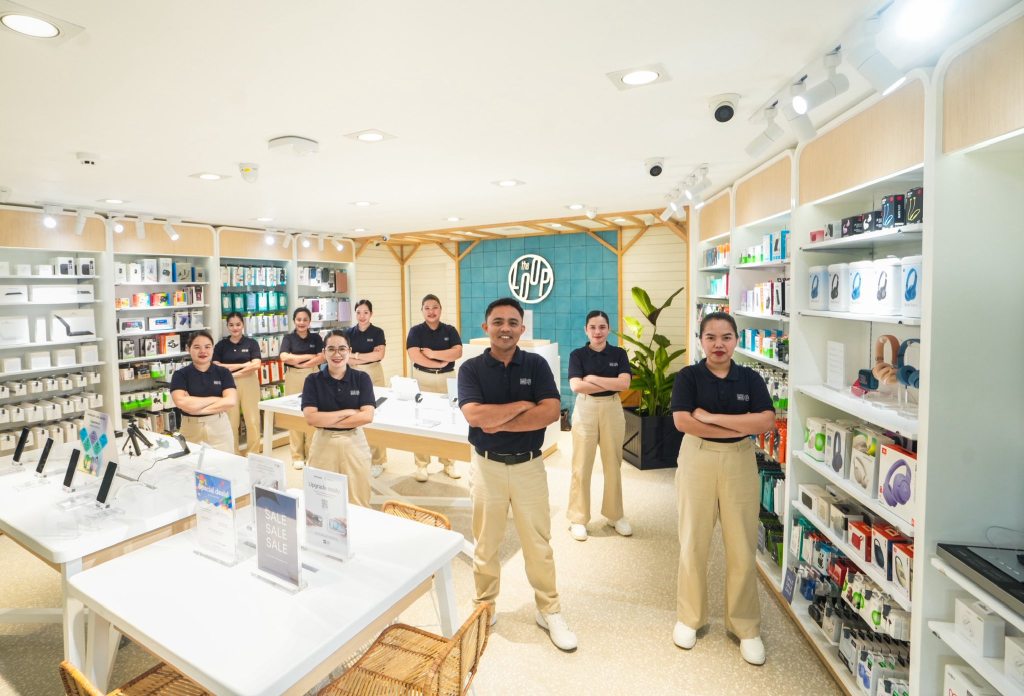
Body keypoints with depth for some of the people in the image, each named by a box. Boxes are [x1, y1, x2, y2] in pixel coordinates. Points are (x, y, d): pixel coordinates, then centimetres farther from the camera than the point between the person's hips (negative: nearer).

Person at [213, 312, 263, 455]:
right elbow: (216, 367, -6)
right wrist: (243, 364, -10)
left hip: (248, 384, -1)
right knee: (230, 421, 6)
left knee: (252, 419, 4)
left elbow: (256, 365, -10)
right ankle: (233, 453, 19)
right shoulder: (221, 345, 5)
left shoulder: (251, 343, 1)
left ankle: (254, 452, 15)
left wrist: (233, 370, -11)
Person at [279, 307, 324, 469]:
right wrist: (309, 356, -10)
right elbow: (284, 357, -13)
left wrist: (298, 362, -10)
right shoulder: (288, 338, 3)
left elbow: (321, 358, -5)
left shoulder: (316, 338, 6)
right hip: (293, 378, 0)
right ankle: (297, 456, 12)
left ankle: (311, 454, 13)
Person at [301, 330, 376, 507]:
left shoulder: (361, 378, -1)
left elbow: (367, 416, -11)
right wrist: (348, 412, -13)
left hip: (354, 443, 0)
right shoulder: (313, 380, -1)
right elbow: (311, 418, -11)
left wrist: (327, 421, -12)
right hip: (323, 443, 0)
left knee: (358, 502, 7)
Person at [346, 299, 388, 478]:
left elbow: (379, 355, -12)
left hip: (374, 374, -2)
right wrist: (369, 356, -12)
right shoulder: (349, 333, 8)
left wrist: (356, 356, -8)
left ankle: (377, 461, 6)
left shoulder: (377, 332, 1)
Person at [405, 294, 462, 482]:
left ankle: (448, 462, 19)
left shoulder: (450, 330, 5)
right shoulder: (416, 331, 0)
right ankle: (421, 465, 12)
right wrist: (441, 362, -12)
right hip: (423, 379, -1)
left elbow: (458, 352, -9)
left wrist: (432, 353, -15)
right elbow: (415, 356, -13)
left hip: (447, 379, 2)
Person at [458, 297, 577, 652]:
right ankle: (484, 607, 37)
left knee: (538, 542, 12)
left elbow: (552, 411, -15)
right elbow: (474, 415, -20)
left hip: (529, 465, 1)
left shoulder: (536, 364, -2)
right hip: (487, 465, 0)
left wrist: (500, 422, -18)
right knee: (486, 543, 15)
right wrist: (522, 405, -15)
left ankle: (549, 611, 31)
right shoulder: (471, 368, -5)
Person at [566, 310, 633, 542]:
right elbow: (576, 386, -15)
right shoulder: (577, 355, -1)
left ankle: (615, 515, 27)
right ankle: (578, 518, 13)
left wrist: (592, 378, -13)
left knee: (613, 465, 10)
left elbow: (624, 383, -11)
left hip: (612, 410, 2)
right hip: (585, 410, -2)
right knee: (581, 466, 1)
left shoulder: (619, 353, 3)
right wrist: (610, 384, -14)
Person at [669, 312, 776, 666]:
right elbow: (682, 421, -16)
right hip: (697, 461, -1)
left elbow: (766, 420, -12)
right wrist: (739, 428, -14)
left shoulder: (750, 378, 2)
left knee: (743, 547, 9)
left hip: (740, 463, 2)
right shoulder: (688, 376, -3)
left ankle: (745, 626, 28)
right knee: (693, 543, 10)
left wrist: (712, 416, -17)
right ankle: (689, 617, 29)